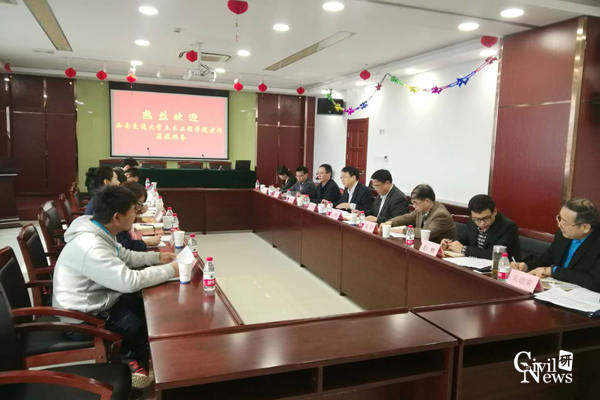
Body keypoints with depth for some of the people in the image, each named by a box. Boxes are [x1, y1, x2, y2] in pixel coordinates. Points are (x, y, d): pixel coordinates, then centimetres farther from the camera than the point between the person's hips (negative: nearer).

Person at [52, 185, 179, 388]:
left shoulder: (98, 232, -3)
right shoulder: (89, 246, -33)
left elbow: (125, 256, 13)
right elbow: (130, 281, -33)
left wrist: (157, 257, 1)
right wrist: (170, 270, -23)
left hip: (98, 301, 9)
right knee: (154, 328, -9)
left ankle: (139, 354, 25)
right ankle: (139, 361, 21)